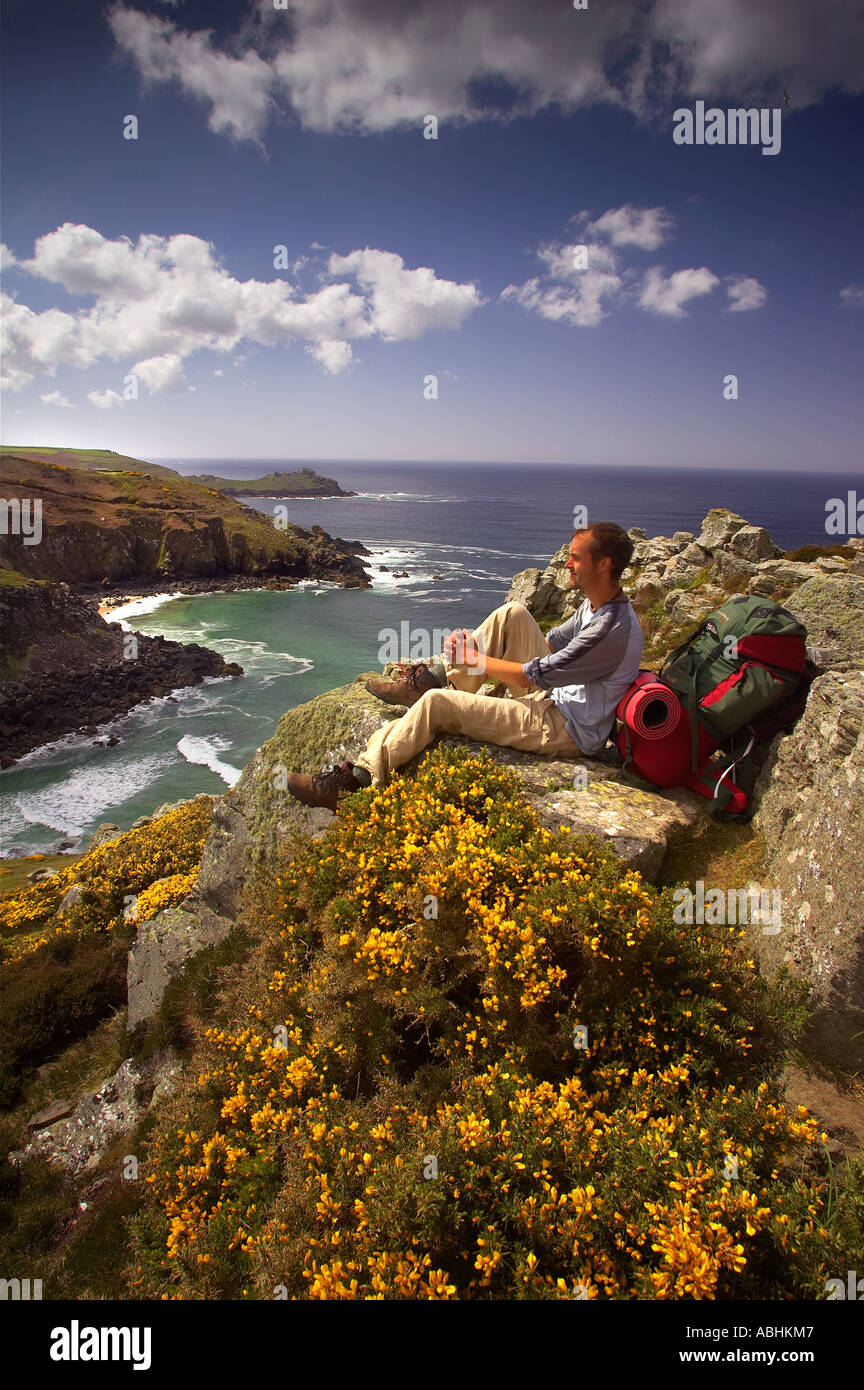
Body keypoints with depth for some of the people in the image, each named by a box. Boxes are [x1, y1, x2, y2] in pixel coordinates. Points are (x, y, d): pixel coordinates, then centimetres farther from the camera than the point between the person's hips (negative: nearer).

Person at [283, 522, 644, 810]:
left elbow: (530, 675, -22)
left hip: (569, 733, -9)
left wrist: (473, 657, -9)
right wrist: (477, 642, 6)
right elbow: (551, 644, 16)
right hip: (553, 697, 9)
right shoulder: (596, 604, 5)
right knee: (512, 614, -2)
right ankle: (438, 677, 5)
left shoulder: (613, 629, -26)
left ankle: (358, 779, -11)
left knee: (438, 703, -18)